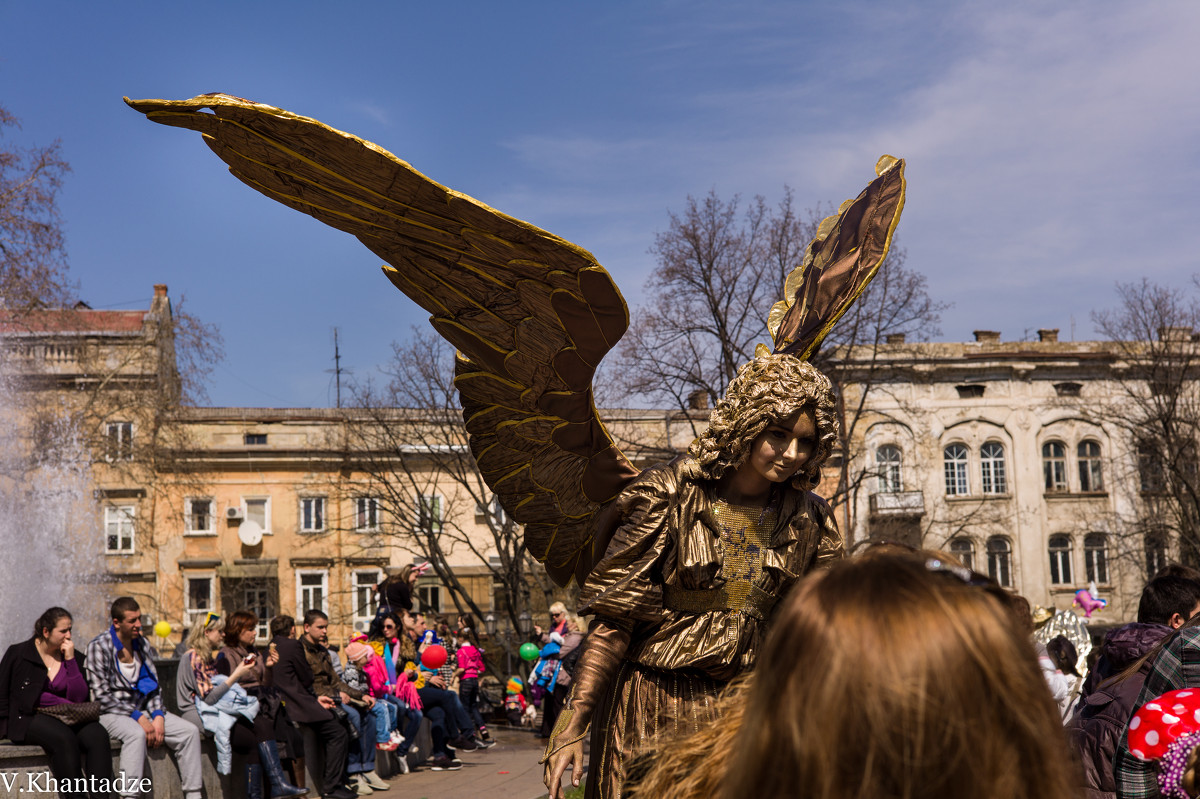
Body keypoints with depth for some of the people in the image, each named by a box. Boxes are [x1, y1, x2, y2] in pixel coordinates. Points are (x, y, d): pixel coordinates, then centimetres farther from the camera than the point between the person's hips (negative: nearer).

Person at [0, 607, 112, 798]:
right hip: (28, 719, -3)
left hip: (67, 718, 4)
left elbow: (79, 699, 1)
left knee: (97, 735, -29)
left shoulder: (76, 658, 11)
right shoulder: (17, 653, 4)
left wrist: (70, 660, -4)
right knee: (64, 738, -36)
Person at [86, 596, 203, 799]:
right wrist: (137, 717, -19)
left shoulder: (141, 642, 11)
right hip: (112, 712, -6)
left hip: (142, 708, 6)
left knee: (190, 731, -14)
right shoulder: (99, 646, -7)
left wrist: (158, 717, -5)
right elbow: (102, 695, -13)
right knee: (137, 734, -38)